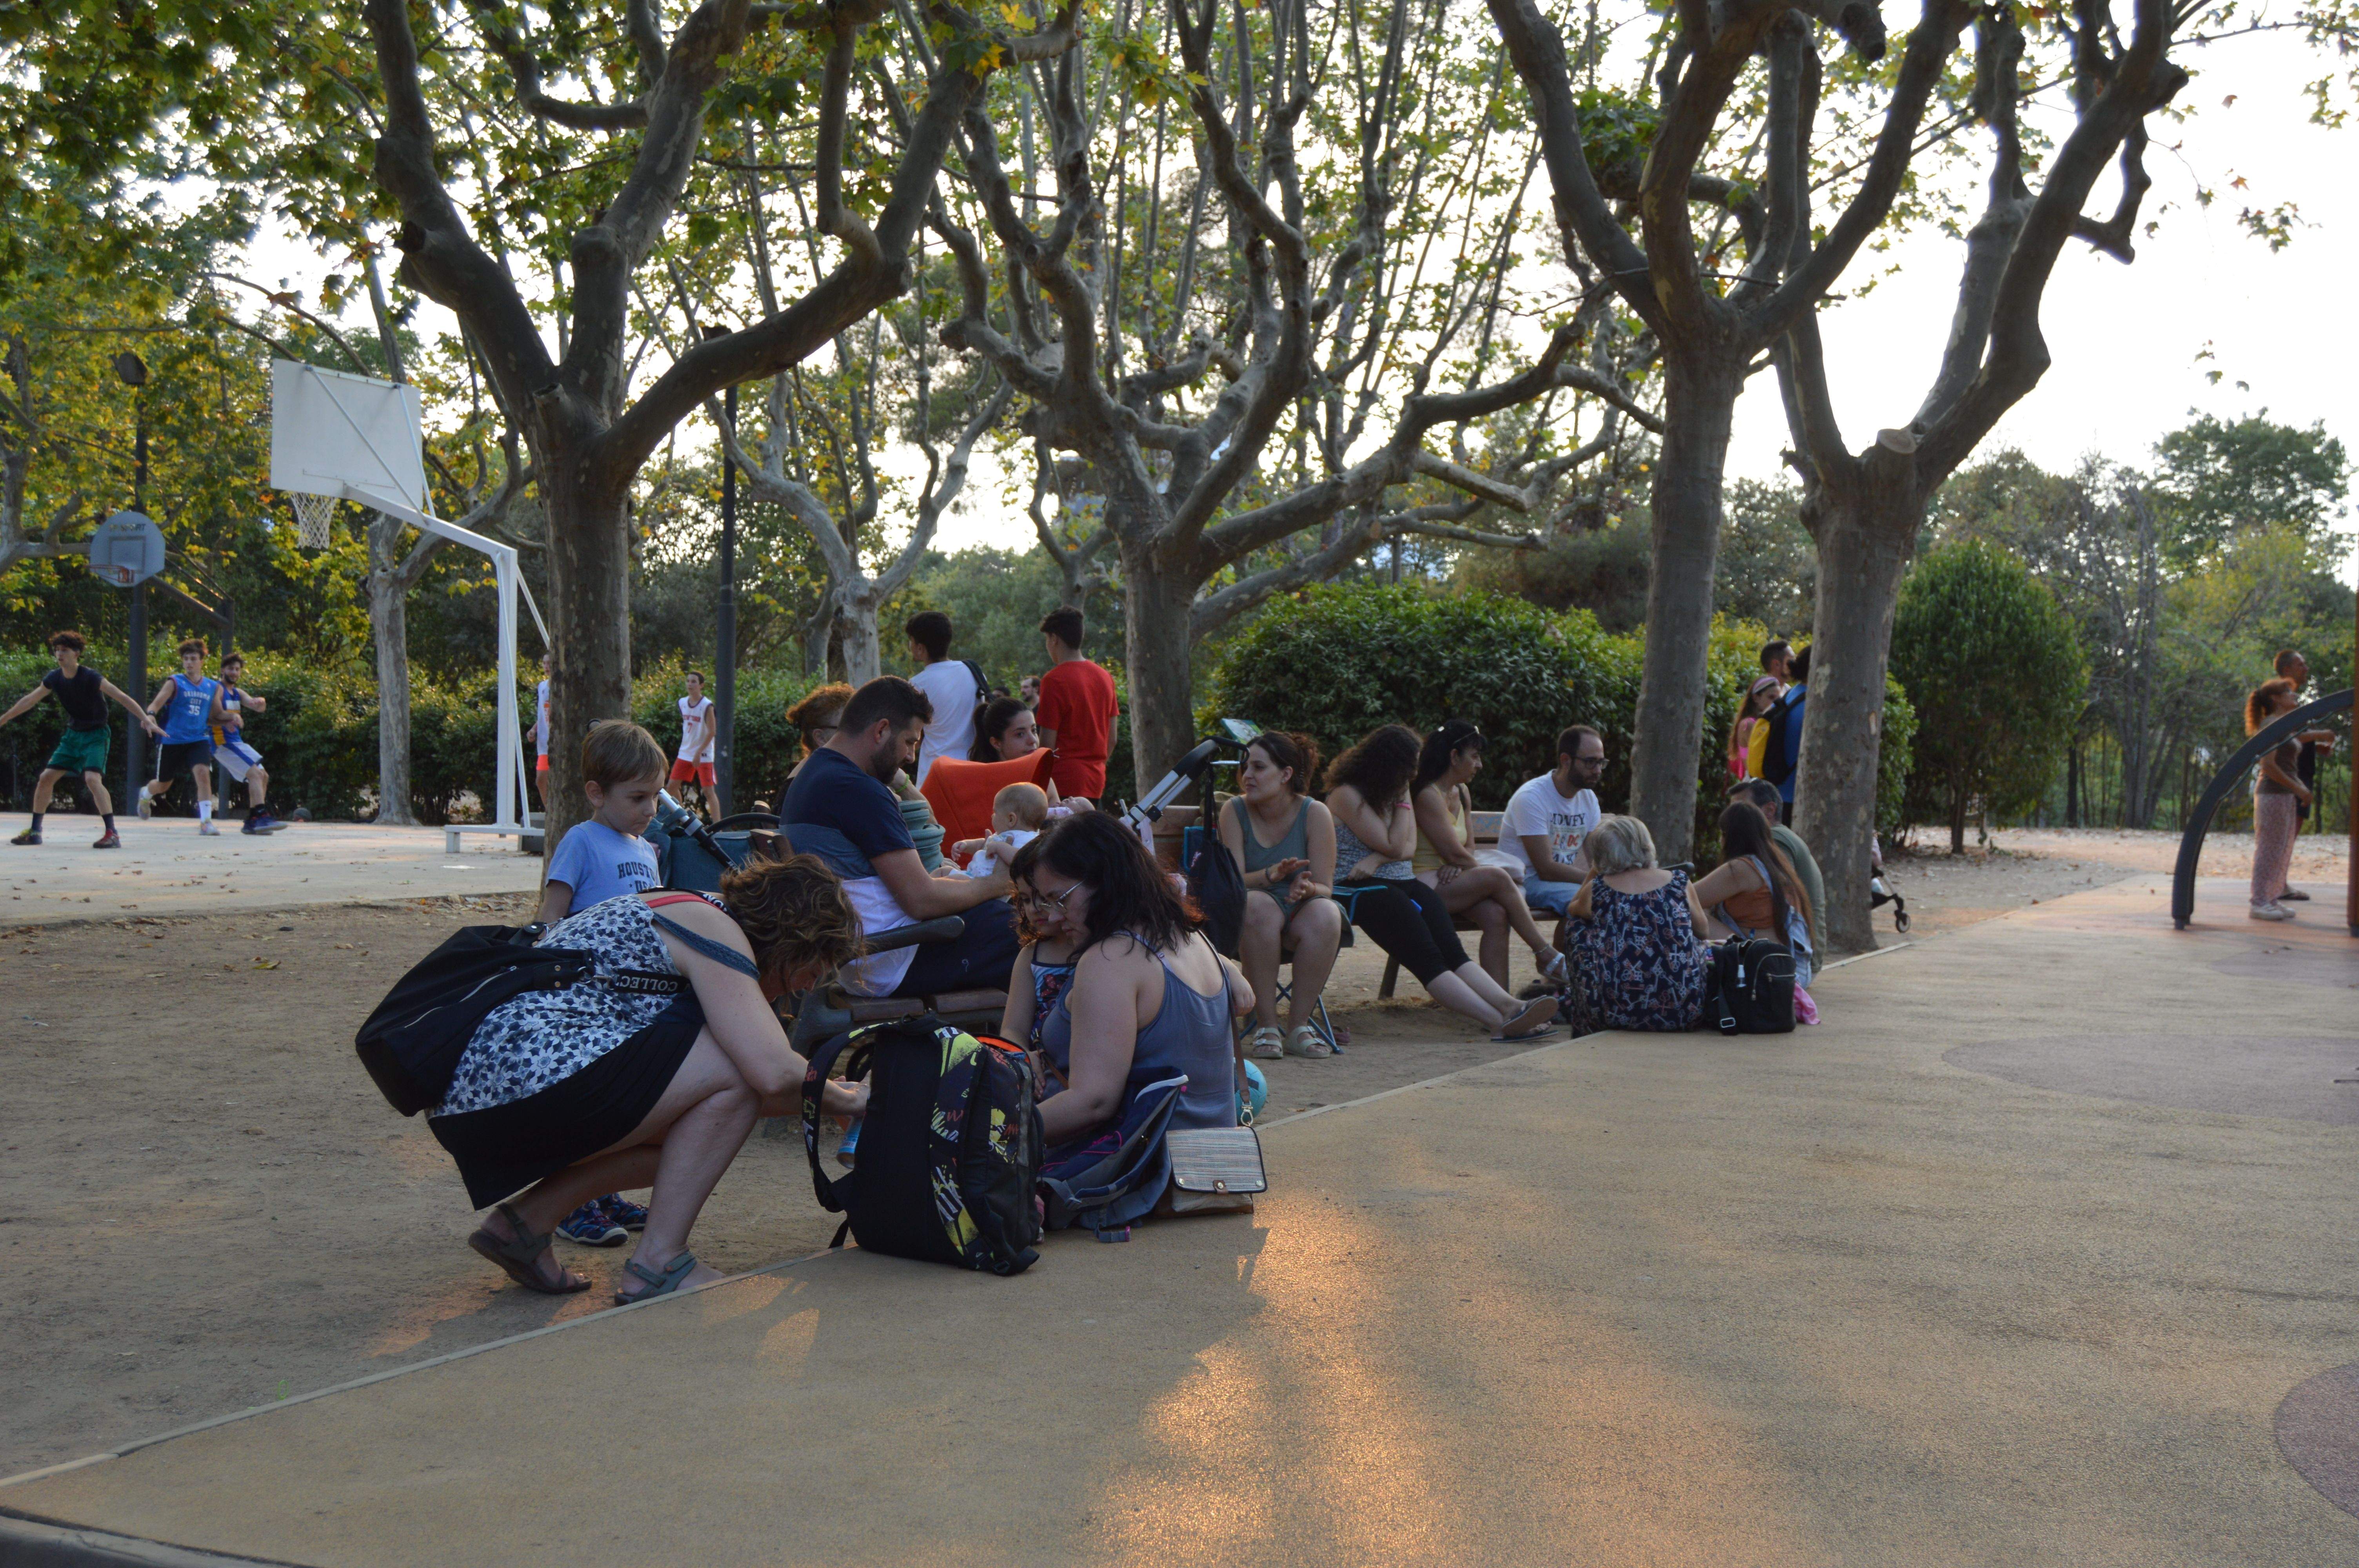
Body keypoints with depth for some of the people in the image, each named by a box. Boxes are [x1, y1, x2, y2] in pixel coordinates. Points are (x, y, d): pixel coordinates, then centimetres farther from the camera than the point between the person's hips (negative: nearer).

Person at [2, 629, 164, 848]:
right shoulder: (55, 678, -2)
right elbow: (28, 701, 14)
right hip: (72, 734, 7)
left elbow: (123, 698, -25)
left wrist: (146, 720, -35)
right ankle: (34, 832, 19)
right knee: (46, 778, 6)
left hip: (95, 735, -7)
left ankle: (113, 834, -27)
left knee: (92, 779, -26)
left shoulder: (90, 678, -20)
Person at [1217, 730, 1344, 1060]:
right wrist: (1270, 875, -33)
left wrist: (1307, 888, -32)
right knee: (1259, 905, -35)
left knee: (1325, 914, -33)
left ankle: (1299, 1025, -22)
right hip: (1248, 923, 0)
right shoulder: (1234, 811, -5)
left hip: (1301, 915, 1)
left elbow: (1325, 888, -8)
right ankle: (1265, 1026, -29)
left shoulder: (1315, 814, -7)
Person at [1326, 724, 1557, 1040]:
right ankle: (1499, 1022, -40)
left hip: (1403, 883, 8)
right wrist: (1404, 800, -1)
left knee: (1452, 951, -18)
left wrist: (1376, 859, -11)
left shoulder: (1387, 792, 20)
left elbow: (1409, 847, 9)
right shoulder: (1347, 795, -6)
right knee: (1428, 959, -25)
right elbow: (1395, 847, -9)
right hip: (1358, 888, -8)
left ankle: (1509, 1006, -38)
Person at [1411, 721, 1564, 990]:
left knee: (1496, 915, -22)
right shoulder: (1428, 796, -14)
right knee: (1496, 878, -27)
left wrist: (1456, 865, -11)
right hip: (1422, 886, -8)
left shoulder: (1461, 793, 15)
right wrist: (1491, 874, -3)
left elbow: (1468, 848, 13)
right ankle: (1547, 957, -18)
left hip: (1449, 880, 8)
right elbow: (1454, 853, -16)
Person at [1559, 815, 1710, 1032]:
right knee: (1703, 948, 33)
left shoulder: (1596, 890, 1)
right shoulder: (1680, 883, 3)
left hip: (1615, 1016, -1)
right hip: (1683, 1013, 1)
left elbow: (1572, 909, 25)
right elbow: (1703, 929, 21)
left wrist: (1594, 873, 23)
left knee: (1576, 923, 24)